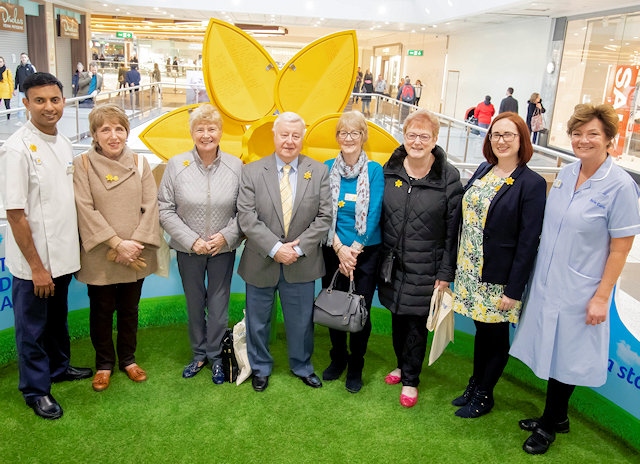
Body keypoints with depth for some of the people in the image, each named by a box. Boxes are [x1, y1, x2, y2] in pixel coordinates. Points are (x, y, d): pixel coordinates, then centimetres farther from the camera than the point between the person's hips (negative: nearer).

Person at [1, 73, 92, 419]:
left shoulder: (64, 144, 4)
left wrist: (72, 250, 10)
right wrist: (36, 266, -16)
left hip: (62, 255, 6)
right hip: (33, 261, -6)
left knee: (58, 319, 23)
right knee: (32, 326, 11)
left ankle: (59, 366, 43)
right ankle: (35, 389, 27)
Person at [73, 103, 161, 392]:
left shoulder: (139, 163, 2)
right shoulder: (82, 164, -6)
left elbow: (151, 206, -4)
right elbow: (86, 210, -12)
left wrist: (135, 243, -14)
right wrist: (117, 244, -17)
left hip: (135, 256, 2)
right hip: (99, 257, -2)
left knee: (129, 309, 16)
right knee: (102, 311, 12)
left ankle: (128, 358, 35)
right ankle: (104, 363, 32)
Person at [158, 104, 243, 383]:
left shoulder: (235, 166, -6)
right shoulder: (177, 165, -7)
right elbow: (165, 209, -6)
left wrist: (226, 236, -14)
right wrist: (191, 240, -13)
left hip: (223, 248, 0)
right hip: (188, 249, 0)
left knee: (218, 304, 10)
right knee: (194, 303, 15)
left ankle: (215, 356, 29)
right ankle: (199, 354, 34)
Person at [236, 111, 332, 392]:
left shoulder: (319, 172, -1)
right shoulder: (252, 172, -4)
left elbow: (324, 217, -5)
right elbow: (246, 217, -11)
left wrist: (298, 248, -14)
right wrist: (275, 248, -20)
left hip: (302, 263, 1)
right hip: (261, 262, 0)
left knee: (301, 321, 15)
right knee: (258, 321, 15)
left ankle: (302, 366, 39)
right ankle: (260, 368, 38)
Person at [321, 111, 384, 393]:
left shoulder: (375, 171, -6)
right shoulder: (327, 169, 0)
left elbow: (374, 215, -10)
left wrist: (354, 251, -14)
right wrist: (339, 248, -13)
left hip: (365, 252, -2)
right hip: (333, 251, 2)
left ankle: (356, 367, 25)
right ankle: (338, 358, 33)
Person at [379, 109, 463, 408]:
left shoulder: (449, 177, -9)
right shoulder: (390, 170, 1)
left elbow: (453, 230, -7)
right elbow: (379, 217, 7)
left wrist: (445, 273, -9)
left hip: (425, 268, -3)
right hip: (392, 264, 3)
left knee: (417, 323, 6)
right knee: (397, 318, 15)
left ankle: (410, 379, 25)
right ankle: (402, 365, 39)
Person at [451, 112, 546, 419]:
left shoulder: (532, 184, -13)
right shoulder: (483, 170, 6)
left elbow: (528, 242, -14)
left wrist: (514, 290, -15)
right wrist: (457, 266, 9)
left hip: (500, 277, -5)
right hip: (471, 270, 5)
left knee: (495, 334, 11)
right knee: (481, 328, 18)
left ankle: (484, 395, 28)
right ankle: (475, 385, 35)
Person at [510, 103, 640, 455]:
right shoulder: (565, 174, 3)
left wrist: (601, 297, -12)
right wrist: (540, 273, 12)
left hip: (579, 290, -5)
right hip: (547, 281, 6)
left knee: (564, 356, 9)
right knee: (550, 351, 16)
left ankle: (549, 425, 29)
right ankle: (557, 417, 37)